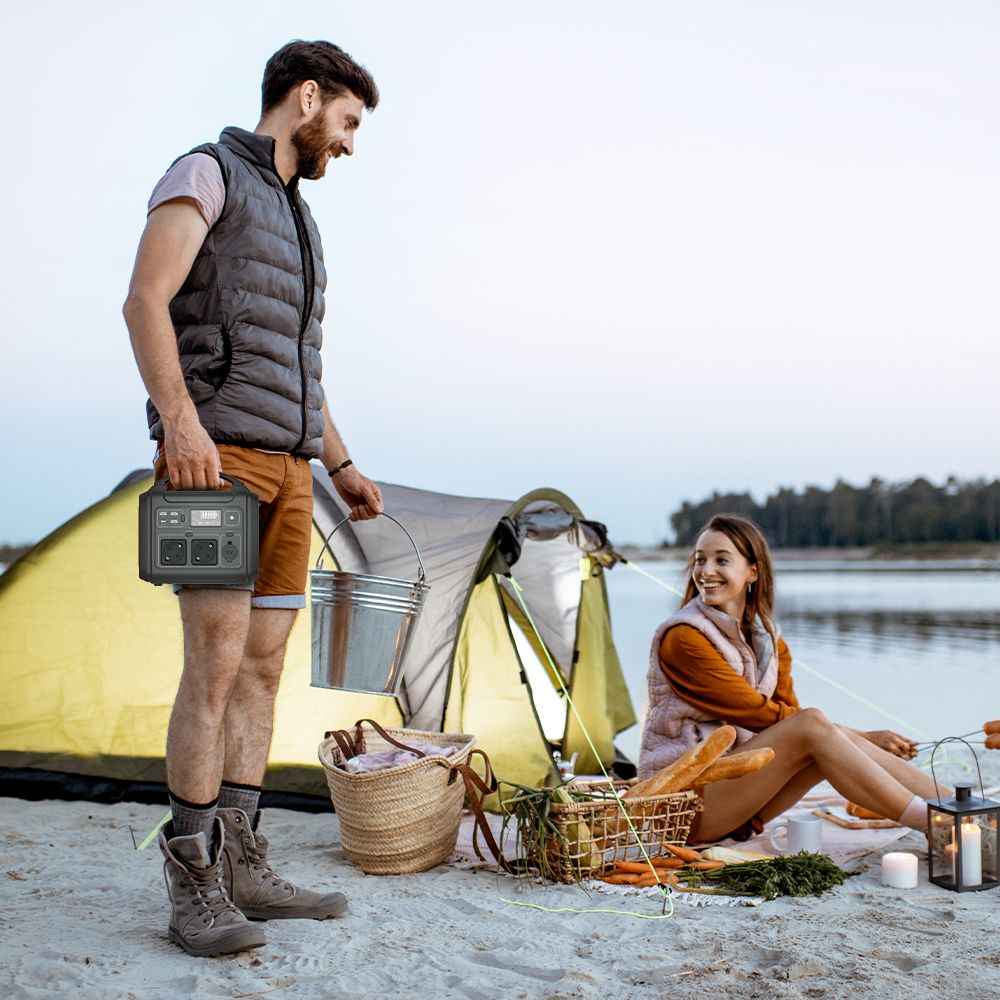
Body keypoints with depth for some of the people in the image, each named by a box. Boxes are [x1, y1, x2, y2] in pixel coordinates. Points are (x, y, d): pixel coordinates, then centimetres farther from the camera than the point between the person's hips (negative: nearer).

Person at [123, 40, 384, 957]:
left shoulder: (297, 221, 27)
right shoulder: (207, 173, 1)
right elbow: (146, 302, -12)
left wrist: (341, 465, 22)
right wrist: (181, 417, -25)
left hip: (286, 469, 9)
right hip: (215, 458, -8)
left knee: (264, 665, 5)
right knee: (217, 663, -12)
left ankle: (242, 867, 10)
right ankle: (193, 888, -5)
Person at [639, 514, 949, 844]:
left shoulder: (767, 639, 10)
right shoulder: (682, 638, -14)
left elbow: (790, 713, 4)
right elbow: (755, 712, -16)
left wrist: (863, 737, -11)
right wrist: (844, 732, -13)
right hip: (683, 796, -7)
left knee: (843, 743, -14)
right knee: (813, 725, -23)